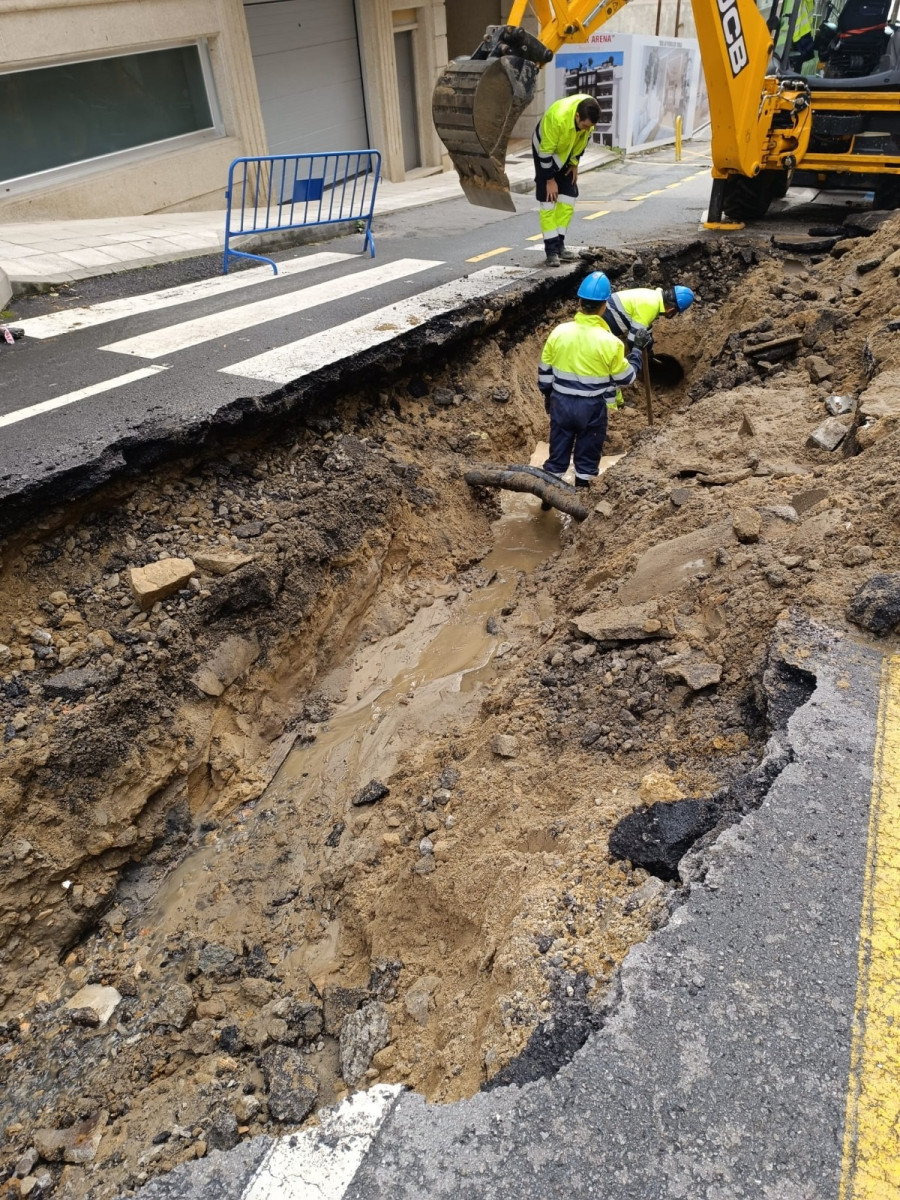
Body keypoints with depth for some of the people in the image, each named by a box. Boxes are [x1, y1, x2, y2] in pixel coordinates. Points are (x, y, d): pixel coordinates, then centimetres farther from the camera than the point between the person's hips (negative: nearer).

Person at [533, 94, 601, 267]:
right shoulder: (557, 118, -39)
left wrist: (575, 163, 1)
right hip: (546, 150, -6)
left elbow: (583, 140, -1)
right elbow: (546, 151, -27)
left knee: (568, 199, 2)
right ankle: (551, 249, -6)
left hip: (566, 153, 6)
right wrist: (550, 179, -21)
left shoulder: (588, 113, -22)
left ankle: (559, 245, 10)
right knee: (548, 201, -10)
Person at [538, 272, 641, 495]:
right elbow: (625, 378, -5)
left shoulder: (559, 332, -8)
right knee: (587, 455, 14)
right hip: (592, 407, -3)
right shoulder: (610, 342, -17)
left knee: (557, 452, 15)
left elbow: (545, 371, 2)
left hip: (561, 403, 3)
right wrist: (635, 357, 14)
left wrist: (547, 395, 19)